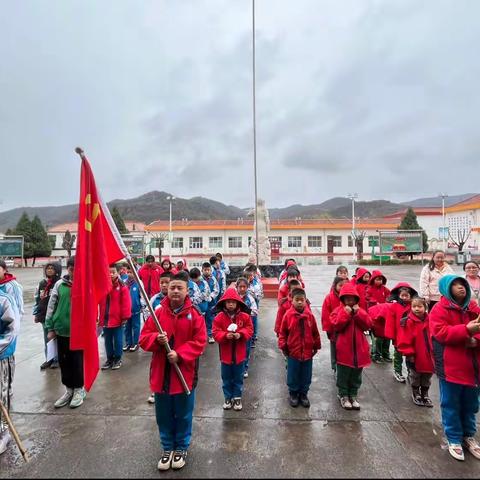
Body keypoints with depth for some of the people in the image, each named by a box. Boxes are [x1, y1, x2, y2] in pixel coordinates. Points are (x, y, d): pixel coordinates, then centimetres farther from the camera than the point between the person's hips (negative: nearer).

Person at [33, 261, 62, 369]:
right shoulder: (42, 283, 9)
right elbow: (37, 299, 15)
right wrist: (36, 314, 11)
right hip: (44, 316, 6)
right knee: (47, 339, 15)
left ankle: (57, 359, 19)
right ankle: (49, 359, 28)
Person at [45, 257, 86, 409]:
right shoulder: (59, 284, -1)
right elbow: (51, 306, 5)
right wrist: (50, 328, 4)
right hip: (61, 330, 4)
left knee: (77, 361, 7)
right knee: (63, 361, 14)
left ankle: (79, 389, 26)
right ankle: (69, 389, 31)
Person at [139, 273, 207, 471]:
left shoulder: (194, 315, -9)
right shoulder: (158, 312, -3)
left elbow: (199, 342, -11)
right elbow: (144, 338, -1)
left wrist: (180, 354, -21)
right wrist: (156, 339, -21)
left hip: (185, 373, -2)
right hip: (161, 373, 2)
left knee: (183, 414, 14)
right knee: (163, 414, 16)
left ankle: (182, 448, 37)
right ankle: (168, 448, 38)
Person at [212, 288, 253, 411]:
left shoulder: (244, 316, -8)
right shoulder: (219, 317, -9)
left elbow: (249, 330, -5)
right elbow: (215, 333, -10)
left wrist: (240, 334, -22)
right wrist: (225, 335, -27)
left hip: (239, 354, 0)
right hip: (225, 354, 0)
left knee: (238, 378, 15)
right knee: (226, 378, 15)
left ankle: (237, 397, 32)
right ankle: (228, 398, 33)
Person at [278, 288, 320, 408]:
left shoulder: (310, 315, -7)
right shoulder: (288, 315, -12)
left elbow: (315, 332, 4)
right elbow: (282, 332, -4)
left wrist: (316, 346, 9)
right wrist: (283, 346, -5)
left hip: (308, 352, 2)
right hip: (293, 352, -2)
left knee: (306, 375, 15)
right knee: (293, 375, 13)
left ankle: (303, 394, 34)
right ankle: (293, 393, 32)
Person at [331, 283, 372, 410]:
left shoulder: (360, 311, 6)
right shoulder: (338, 311, -6)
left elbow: (368, 324, -6)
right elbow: (336, 325, -18)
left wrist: (358, 313, -14)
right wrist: (346, 313, -21)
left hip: (358, 349, 4)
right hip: (344, 350, -4)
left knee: (356, 375, 17)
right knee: (343, 375, 9)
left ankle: (353, 396, 32)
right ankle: (343, 396, 25)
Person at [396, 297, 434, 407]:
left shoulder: (429, 320, -2)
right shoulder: (408, 321, -17)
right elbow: (404, 340, -18)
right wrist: (409, 353, -18)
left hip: (428, 356, 5)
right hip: (415, 357, -5)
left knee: (427, 376, 19)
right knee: (415, 376, 13)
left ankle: (424, 395, 37)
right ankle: (416, 394, 33)